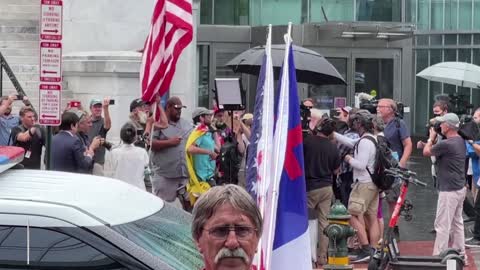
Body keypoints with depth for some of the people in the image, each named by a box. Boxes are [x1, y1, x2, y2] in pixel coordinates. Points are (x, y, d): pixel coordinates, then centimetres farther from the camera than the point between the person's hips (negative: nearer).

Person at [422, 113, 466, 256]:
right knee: (457, 222, 18)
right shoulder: (461, 141, 6)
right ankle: (460, 253, 25)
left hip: (449, 191, -9)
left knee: (442, 225, -5)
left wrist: (431, 138, 10)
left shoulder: (445, 144, -23)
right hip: (460, 188, 9)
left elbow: (426, 152, -5)